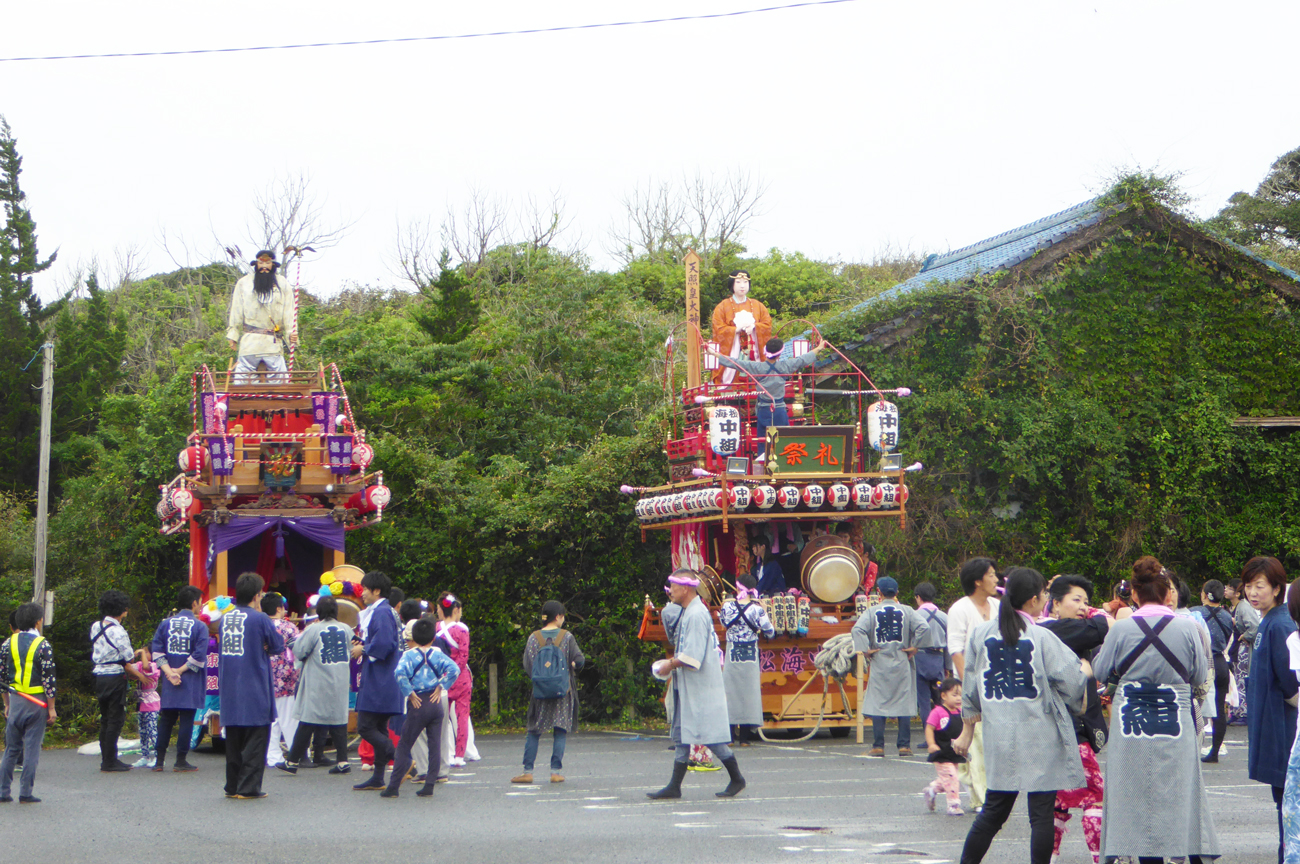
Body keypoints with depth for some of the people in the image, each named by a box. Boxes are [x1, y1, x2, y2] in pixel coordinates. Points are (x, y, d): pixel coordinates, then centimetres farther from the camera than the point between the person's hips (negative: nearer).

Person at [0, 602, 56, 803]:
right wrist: (51, 708, -5)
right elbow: (49, 679, -11)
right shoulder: (42, 645, -8)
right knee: (32, 749, 1)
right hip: (36, 702, -4)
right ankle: (26, 793, 1)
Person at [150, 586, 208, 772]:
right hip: (190, 683, -4)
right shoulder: (200, 626, -6)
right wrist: (180, 671, -9)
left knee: (166, 720, 11)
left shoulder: (165, 624, 7)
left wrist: (169, 672, -6)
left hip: (168, 683, 4)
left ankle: (159, 760, 12)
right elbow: (199, 656, -15)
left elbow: (157, 651, -1)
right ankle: (181, 761, 1)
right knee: (186, 720, 1)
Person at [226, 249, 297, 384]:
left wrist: (292, 332, -6)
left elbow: (288, 311, 7)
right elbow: (236, 311, 10)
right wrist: (233, 336, 5)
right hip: (249, 341, 0)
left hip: (273, 342, 0)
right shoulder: (244, 283, 9)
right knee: (242, 378, -3)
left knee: (280, 377, -4)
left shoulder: (283, 284, 10)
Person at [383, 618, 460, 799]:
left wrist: (410, 693, -13)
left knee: (404, 746, 3)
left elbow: (400, 672, -22)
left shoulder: (409, 655, -4)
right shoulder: (438, 654, 4)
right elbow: (454, 669, -9)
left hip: (419, 704, -3)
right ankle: (429, 785, 5)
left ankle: (393, 787, 2)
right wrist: (440, 687, -3)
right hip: (436, 703, 3)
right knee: (434, 746, 8)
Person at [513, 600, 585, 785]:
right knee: (560, 731, 5)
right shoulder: (567, 637, -4)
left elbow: (527, 667, -3)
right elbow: (579, 660, -5)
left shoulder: (534, 638, -1)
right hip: (563, 692, -1)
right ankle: (556, 771, 0)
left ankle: (528, 771, 5)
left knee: (534, 731, 8)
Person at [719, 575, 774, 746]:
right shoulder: (756, 608, -10)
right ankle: (744, 737, 3)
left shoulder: (727, 605, -7)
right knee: (749, 692, 4)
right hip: (751, 655, -1)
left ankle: (730, 736, 4)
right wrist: (764, 613, 9)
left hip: (732, 655, 1)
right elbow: (769, 632, -7)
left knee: (730, 690, 7)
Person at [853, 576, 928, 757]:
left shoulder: (872, 612, -1)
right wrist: (914, 647, -3)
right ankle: (904, 745, 5)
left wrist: (866, 650, -8)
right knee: (904, 704, 6)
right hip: (902, 665, 1)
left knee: (877, 704, 4)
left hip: (879, 665, -1)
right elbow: (923, 627, -12)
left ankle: (878, 746, 2)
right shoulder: (906, 611, 1)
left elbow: (858, 629, -16)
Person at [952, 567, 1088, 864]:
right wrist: (1085, 670, 15)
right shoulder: (1042, 637, -11)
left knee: (993, 811, 14)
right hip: (1041, 737, -5)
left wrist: (968, 729, 21)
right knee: (1042, 814, 1)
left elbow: (971, 689, 11)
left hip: (999, 736, 5)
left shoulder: (981, 634, 3)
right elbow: (1073, 682, -8)